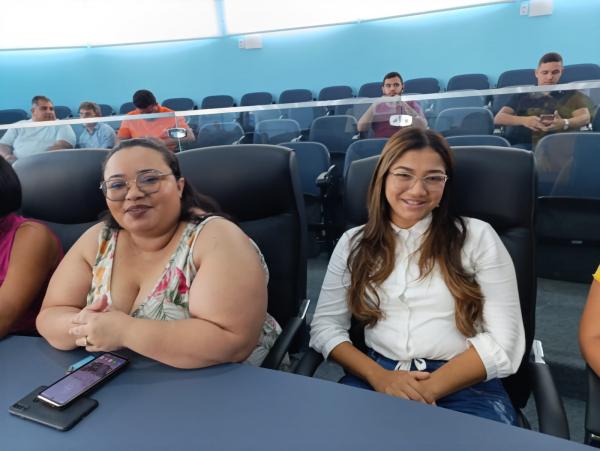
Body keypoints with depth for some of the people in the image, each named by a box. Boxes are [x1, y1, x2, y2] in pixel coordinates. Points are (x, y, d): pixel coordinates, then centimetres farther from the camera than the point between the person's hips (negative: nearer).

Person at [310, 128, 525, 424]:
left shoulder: (478, 237, 3)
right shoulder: (354, 243, 8)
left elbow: (504, 341, -3)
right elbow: (325, 326, 3)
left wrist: (429, 389, -14)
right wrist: (378, 376, -13)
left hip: (466, 386, 0)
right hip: (376, 379, 0)